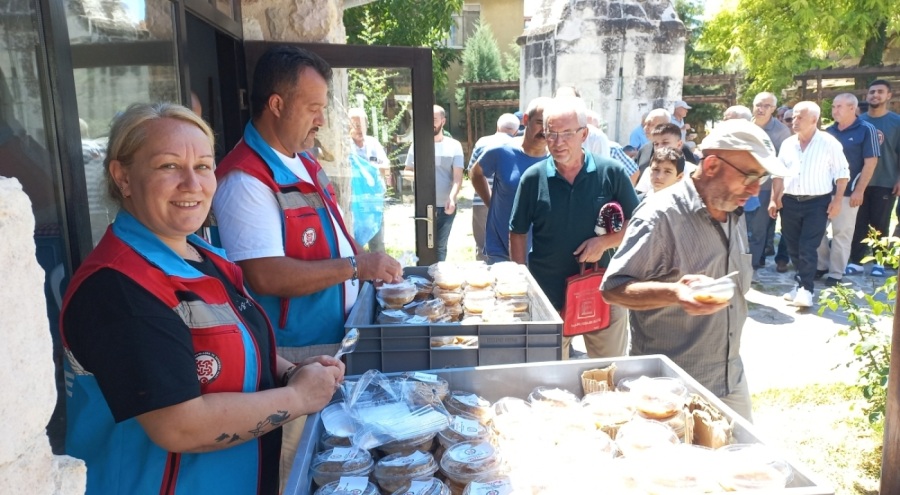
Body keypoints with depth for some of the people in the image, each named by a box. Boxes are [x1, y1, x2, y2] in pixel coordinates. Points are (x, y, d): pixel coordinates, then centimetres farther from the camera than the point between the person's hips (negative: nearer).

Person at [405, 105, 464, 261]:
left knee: (440, 246, 11)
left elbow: (458, 177, -5)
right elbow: (407, 171, 11)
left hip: (446, 206, 0)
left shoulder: (454, 146, 1)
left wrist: (452, 197, -22)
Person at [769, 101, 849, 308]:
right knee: (793, 248, 9)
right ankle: (802, 283, 24)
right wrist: (774, 199, 7)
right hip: (790, 202, 5)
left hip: (818, 202, -5)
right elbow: (779, 174, 12)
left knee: (808, 248, -8)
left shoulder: (829, 143, -6)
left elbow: (842, 173, -3)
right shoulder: (787, 144, 7)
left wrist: (837, 200, -10)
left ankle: (805, 288, 0)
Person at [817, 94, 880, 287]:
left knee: (841, 233, 1)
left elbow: (870, 162, -9)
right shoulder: (828, 131, 10)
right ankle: (821, 266, 22)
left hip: (847, 192, -5)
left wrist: (859, 191, -13)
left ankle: (836, 273, 10)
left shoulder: (866, 130, -5)